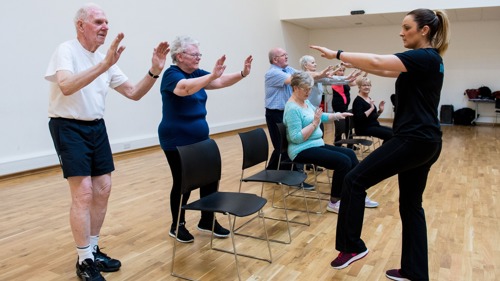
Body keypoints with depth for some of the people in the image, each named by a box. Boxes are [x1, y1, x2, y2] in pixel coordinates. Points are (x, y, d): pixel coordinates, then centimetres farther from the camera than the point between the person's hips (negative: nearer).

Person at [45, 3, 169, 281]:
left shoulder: (105, 60, 8)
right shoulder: (66, 50, -12)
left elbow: (134, 93, 6)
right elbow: (66, 86, -31)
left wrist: (154, 71, -9)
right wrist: (104, 65, -41)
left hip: (96, 127, 7)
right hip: (69, 127, -7)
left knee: (103, 190, 7)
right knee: (84, 192, -12)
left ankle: (93, 250, 22)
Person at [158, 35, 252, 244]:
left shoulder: (197, 74, 8)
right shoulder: (171, 75, -15)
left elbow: (221, 82, -1)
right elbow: (186, 88, -36)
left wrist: (243, 74, -16)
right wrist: (212, 75, -49)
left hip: (200, 138, 8)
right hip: (177, 141, -7)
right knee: (183, 183, 1)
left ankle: (207, 221, 23)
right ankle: (177, 226, 21)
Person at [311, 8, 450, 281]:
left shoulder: (425, 57, -13)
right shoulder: (426, 60, 16)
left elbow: (377, 62, -23)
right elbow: (384, 70, 20)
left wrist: (337, 54, -14)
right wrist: (348, 61, 15)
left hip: (413, 140, -10)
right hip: (424, 141, 10)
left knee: (355, 180, -5)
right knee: (411, 205, 14)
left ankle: (351, 246, 6)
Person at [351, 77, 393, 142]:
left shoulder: (370, 99, 15)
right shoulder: (358, 101, -11)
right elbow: (359, 118, -24)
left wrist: (380, 110, 4)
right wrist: (371, 108, -24)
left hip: (374, 125, 9)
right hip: (364, 128, -9)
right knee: (390, 134, -19)